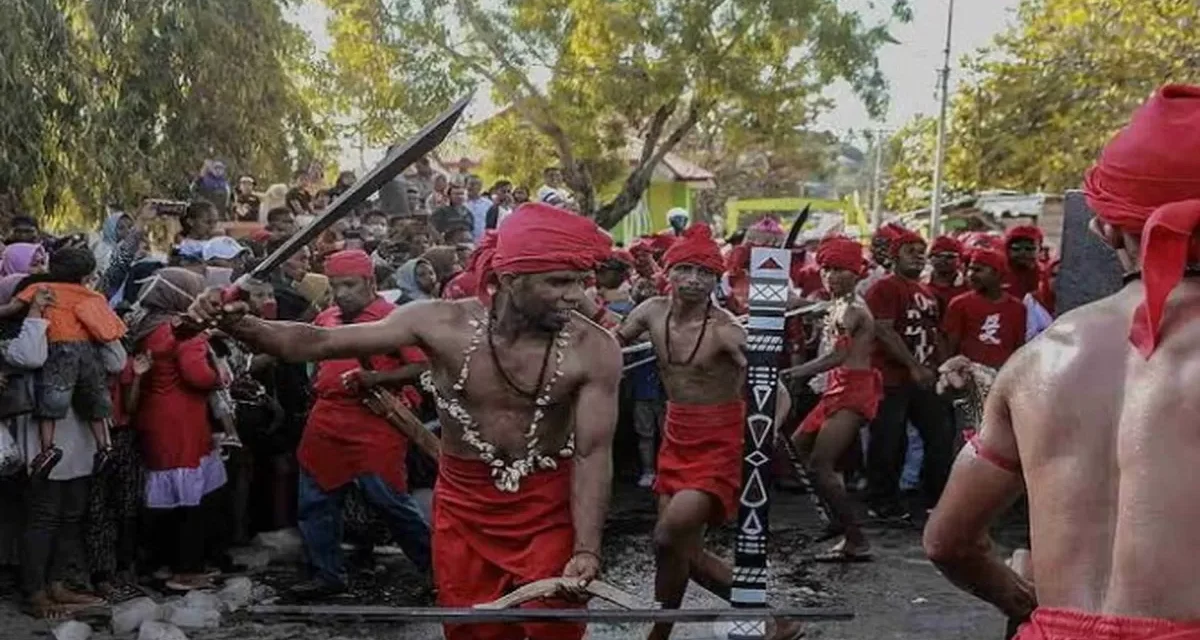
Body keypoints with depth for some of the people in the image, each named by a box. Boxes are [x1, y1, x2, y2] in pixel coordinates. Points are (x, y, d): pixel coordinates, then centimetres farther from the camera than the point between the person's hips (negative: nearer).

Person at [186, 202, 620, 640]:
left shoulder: (595, 350, -19)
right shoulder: (442, 323, -16)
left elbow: (593, 453, -17)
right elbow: (318, 343, -14)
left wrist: (586, 549, -27)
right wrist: (239, 326, -28)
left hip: (550, 505, -2)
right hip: (464, 503, 2)